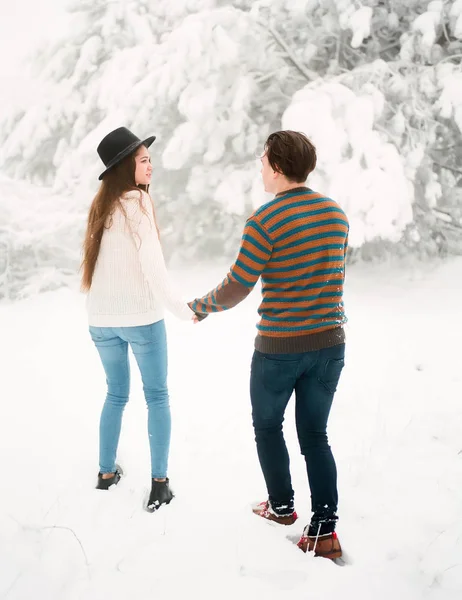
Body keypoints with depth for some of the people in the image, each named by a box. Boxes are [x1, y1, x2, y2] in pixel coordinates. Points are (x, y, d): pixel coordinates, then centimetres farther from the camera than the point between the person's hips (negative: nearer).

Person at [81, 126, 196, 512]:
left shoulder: (102, 204, 8)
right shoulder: (137, 203, -13)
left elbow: (97, 261, 5)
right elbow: (153, 267, -18)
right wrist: (182, 309, -10)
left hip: (102, 317, 6)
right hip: (141, 316, -6)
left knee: (117, 394, 20)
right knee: (157, 396, 6)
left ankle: (107, 473, 27)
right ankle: (159, 485, 5)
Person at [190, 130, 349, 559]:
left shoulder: (265, 220, -17)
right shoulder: (336, 214, 2)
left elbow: (234, 290, -13)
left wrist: (199, 307, 5)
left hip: (278, 348, -5)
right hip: (329, 345, 5)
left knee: (267, 425, 19)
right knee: (315, 434, 13)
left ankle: (281, 506, 31)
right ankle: (325, 527, 8)